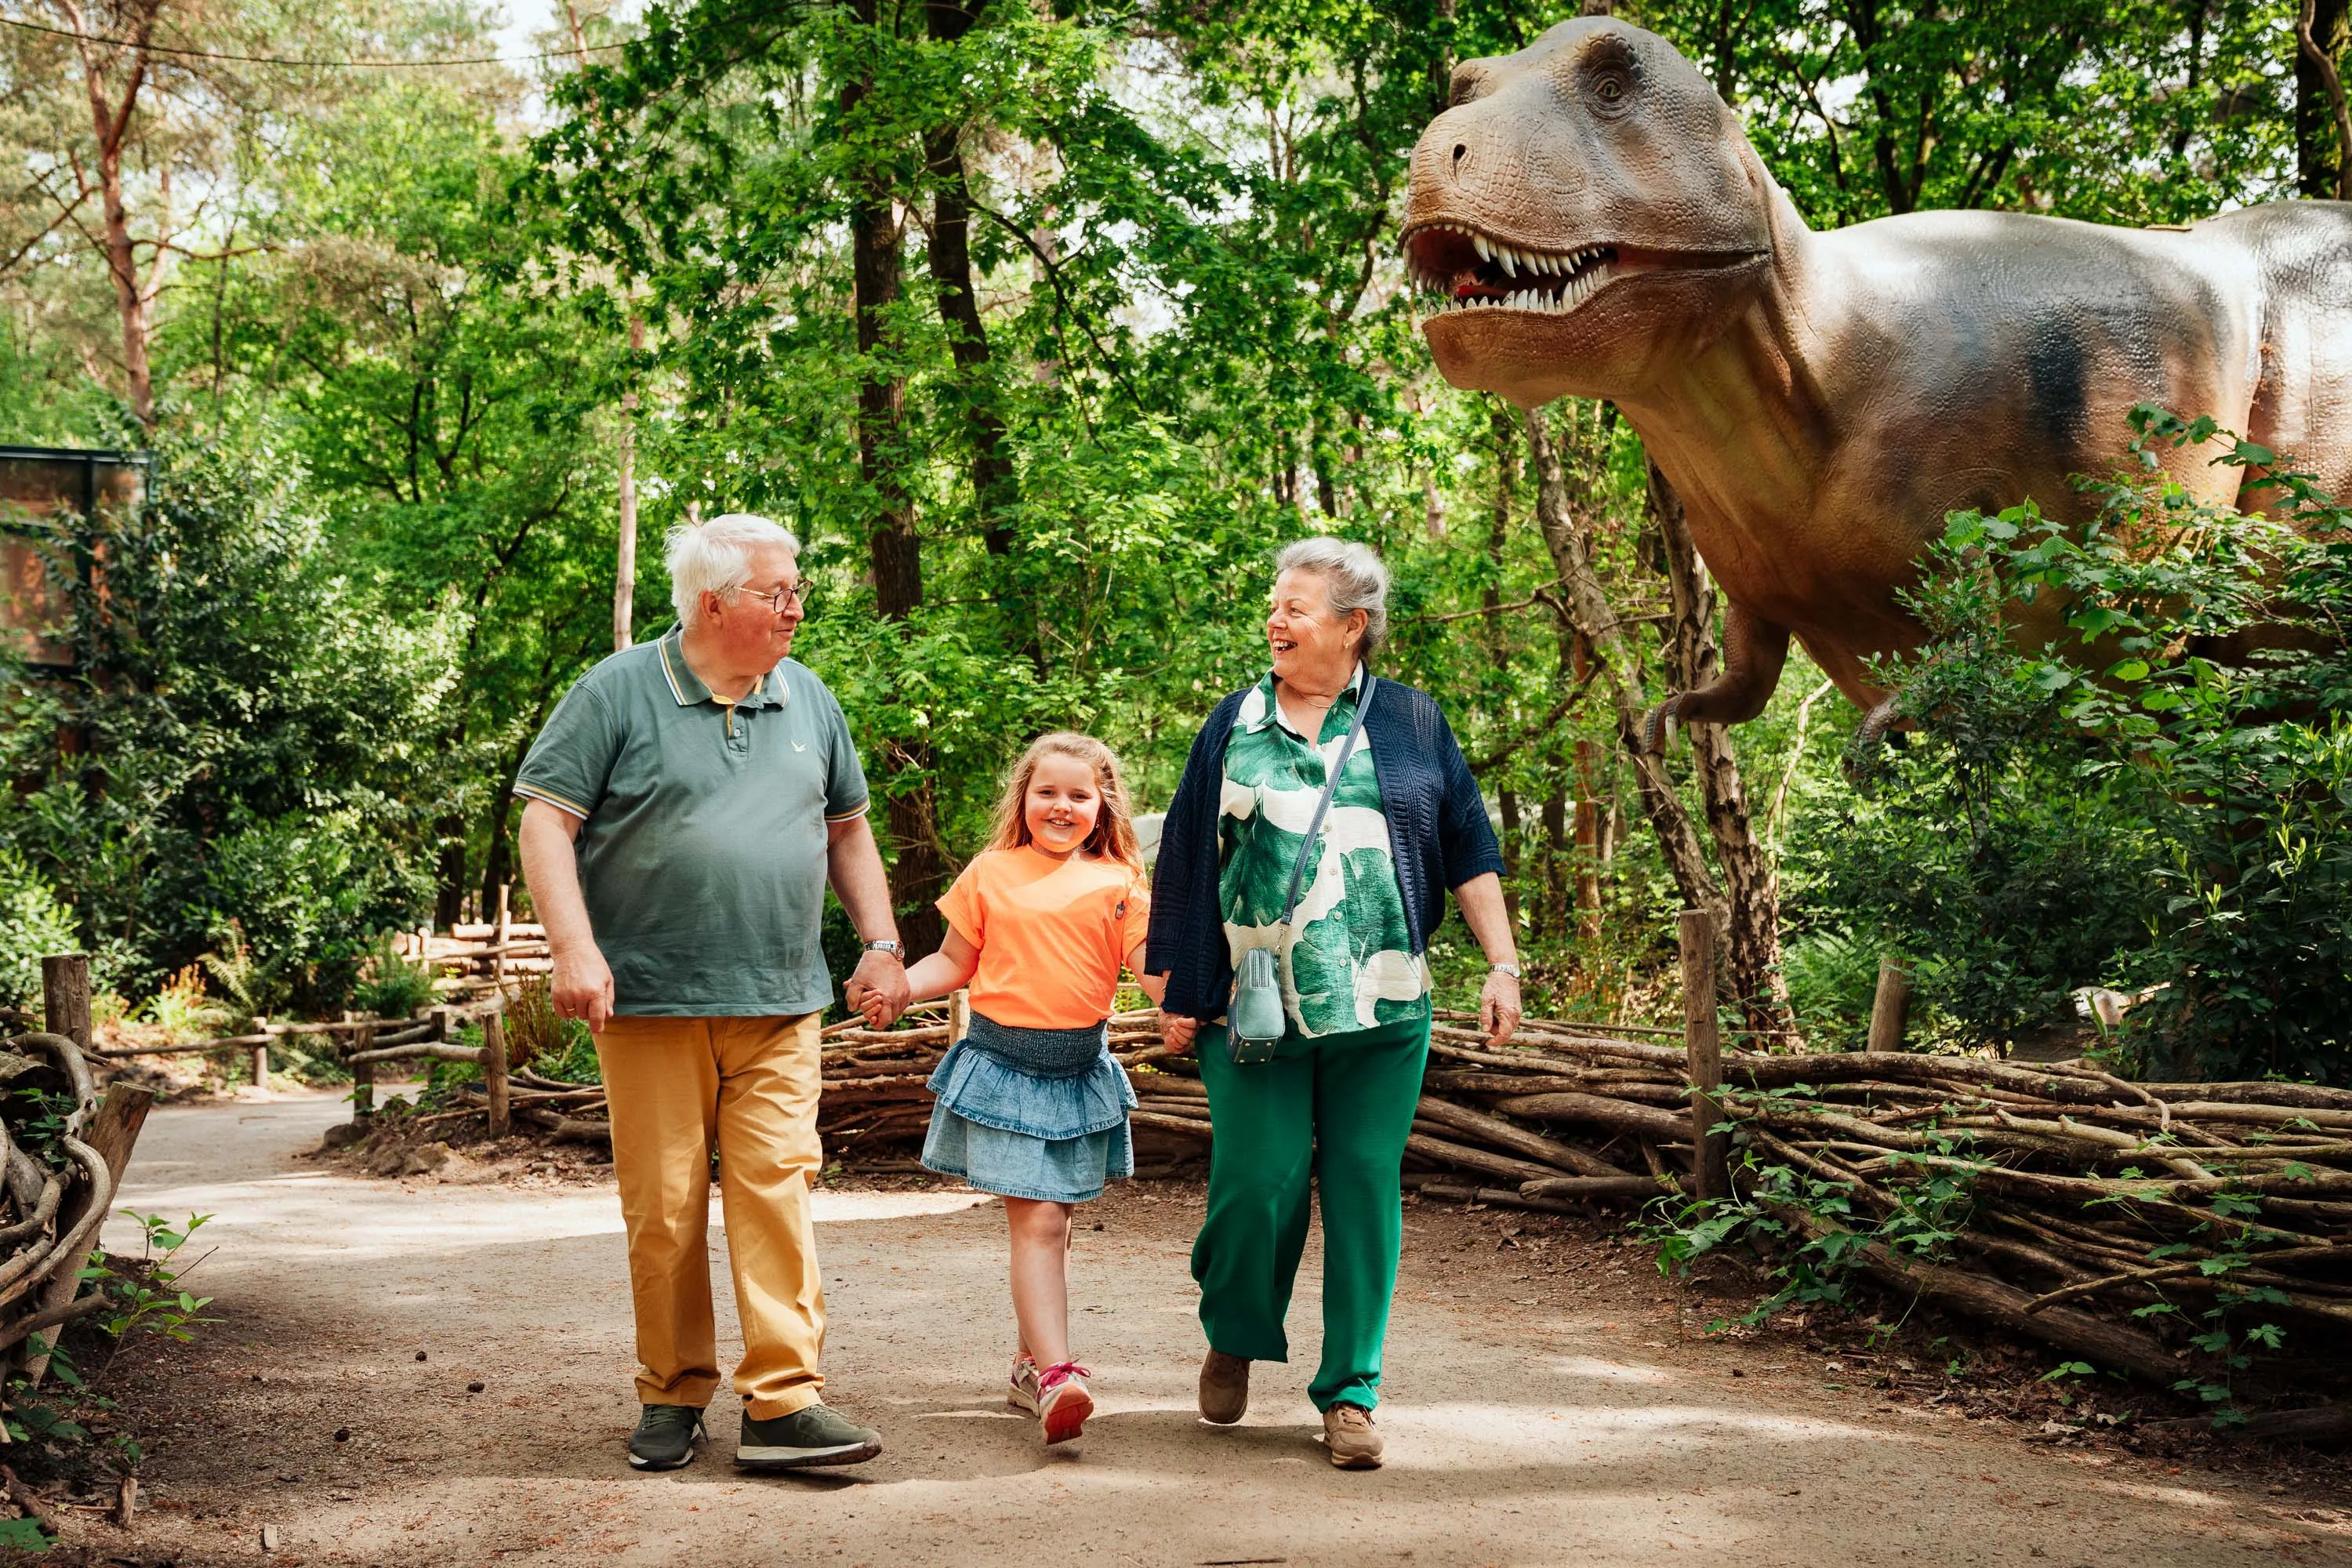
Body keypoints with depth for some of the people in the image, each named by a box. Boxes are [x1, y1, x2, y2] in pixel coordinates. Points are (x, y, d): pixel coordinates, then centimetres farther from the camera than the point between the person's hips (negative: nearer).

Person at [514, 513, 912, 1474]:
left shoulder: (808, 701, 13)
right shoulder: (619, 694, -2)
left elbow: (847, 828, 23)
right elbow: (546, 820, -5)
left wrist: (881, 943, 15)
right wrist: (575, 947, -14)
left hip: (780, 1007, 3)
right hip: (651, 1001, -3)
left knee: (777, 1188, -6)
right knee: (663, 1206, 2)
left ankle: (782, 1402, -4)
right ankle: (672, 1396, 16)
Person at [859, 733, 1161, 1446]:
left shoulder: (1118, 884, 5)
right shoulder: (991, 873, 5)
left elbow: (1153, 970, 1)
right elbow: (955, 961, 10)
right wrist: (899, 985, -6)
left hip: (1081, 1069, 2)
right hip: (1004, 1062, -2)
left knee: (1052, 1223, 11)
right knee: (1036, 1220, -11)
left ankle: (1030, 1361, 25)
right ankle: (1055, 1375, -18)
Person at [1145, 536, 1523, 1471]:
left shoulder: (1411, 724, 8)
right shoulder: (1235, 726, 9)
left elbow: (1469, 854, 10)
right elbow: (1185, 862, 10)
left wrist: (1502, 966, 4)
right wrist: (1177, 989, 7)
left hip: (1380, 1008, 0)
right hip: (1254, 1008, 0)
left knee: (1365, 1190, 1)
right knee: (1256, 1184, -4)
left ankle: (1350, 1391, 12)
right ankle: (1233, 1339, 24)